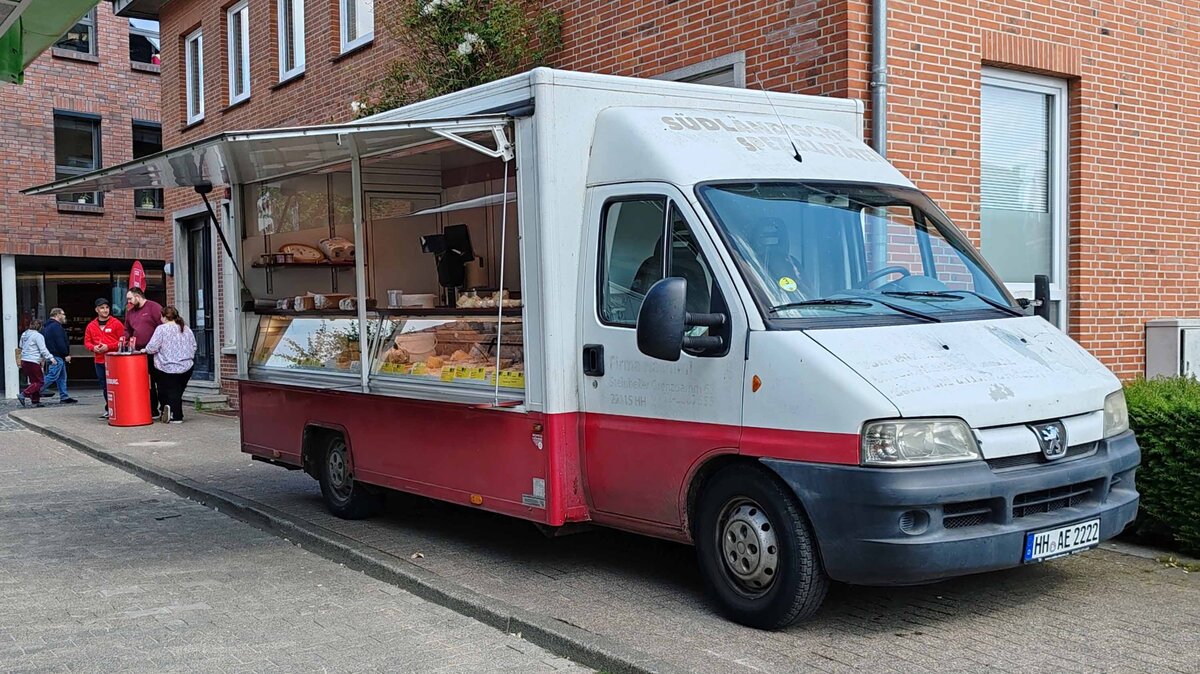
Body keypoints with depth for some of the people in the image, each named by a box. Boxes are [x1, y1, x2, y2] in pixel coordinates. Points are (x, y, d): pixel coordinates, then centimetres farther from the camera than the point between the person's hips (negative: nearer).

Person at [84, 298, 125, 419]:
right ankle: (108, 409, 20)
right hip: (99, 361, 5)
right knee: (104, 386, 11)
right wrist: (93, 347, -6)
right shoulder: (91, 326, 11)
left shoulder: (116, 323, -1)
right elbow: (87, 342, 15)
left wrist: (108, 347, -14)